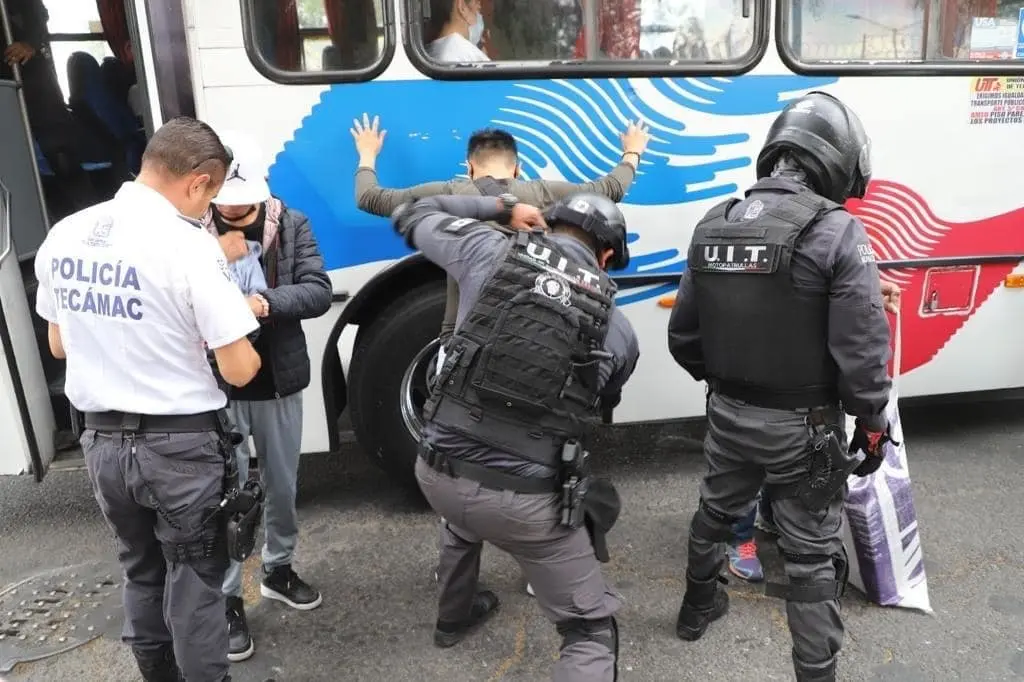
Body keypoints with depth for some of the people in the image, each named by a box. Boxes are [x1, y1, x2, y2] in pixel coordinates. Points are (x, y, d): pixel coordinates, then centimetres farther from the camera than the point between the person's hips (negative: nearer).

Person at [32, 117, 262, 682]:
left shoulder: (62, 236, 1)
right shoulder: (189, 244, -20)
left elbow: (59, 345, 14)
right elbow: (239, 370, -18)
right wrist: (237, 338, 3)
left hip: (101, 440, 6)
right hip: (180, 444, -6)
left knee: (140, 571, 24)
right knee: (194, 580, 12)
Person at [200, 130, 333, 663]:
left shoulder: (291, 224, -2)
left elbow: (319, 291, -9)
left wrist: (267, 303, -26)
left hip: (279, 383, 3)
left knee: (282, 487, 17)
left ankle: (278, 570, 41)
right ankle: (228, 599, 25)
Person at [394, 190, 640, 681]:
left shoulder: (491, 252, -2)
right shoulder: (618, 329, 1)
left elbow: (410, 217, 14)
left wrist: (501, 207, 18)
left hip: (436, 471, 4)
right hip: (523, 500, -3)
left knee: (463, 519, 41)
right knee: (592, 632, 15)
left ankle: (455, 616, 63)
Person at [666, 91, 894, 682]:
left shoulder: (713, 225, 0)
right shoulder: (836, 232, -18)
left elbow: (683, 335, 6)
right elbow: (863, 349, -18)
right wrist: (873, 421, -2)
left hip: (729, 414, 6)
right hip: (803, 427, -5)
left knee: (716, 514, 28)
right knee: (812, 557, 11)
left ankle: (699, 606, 51)